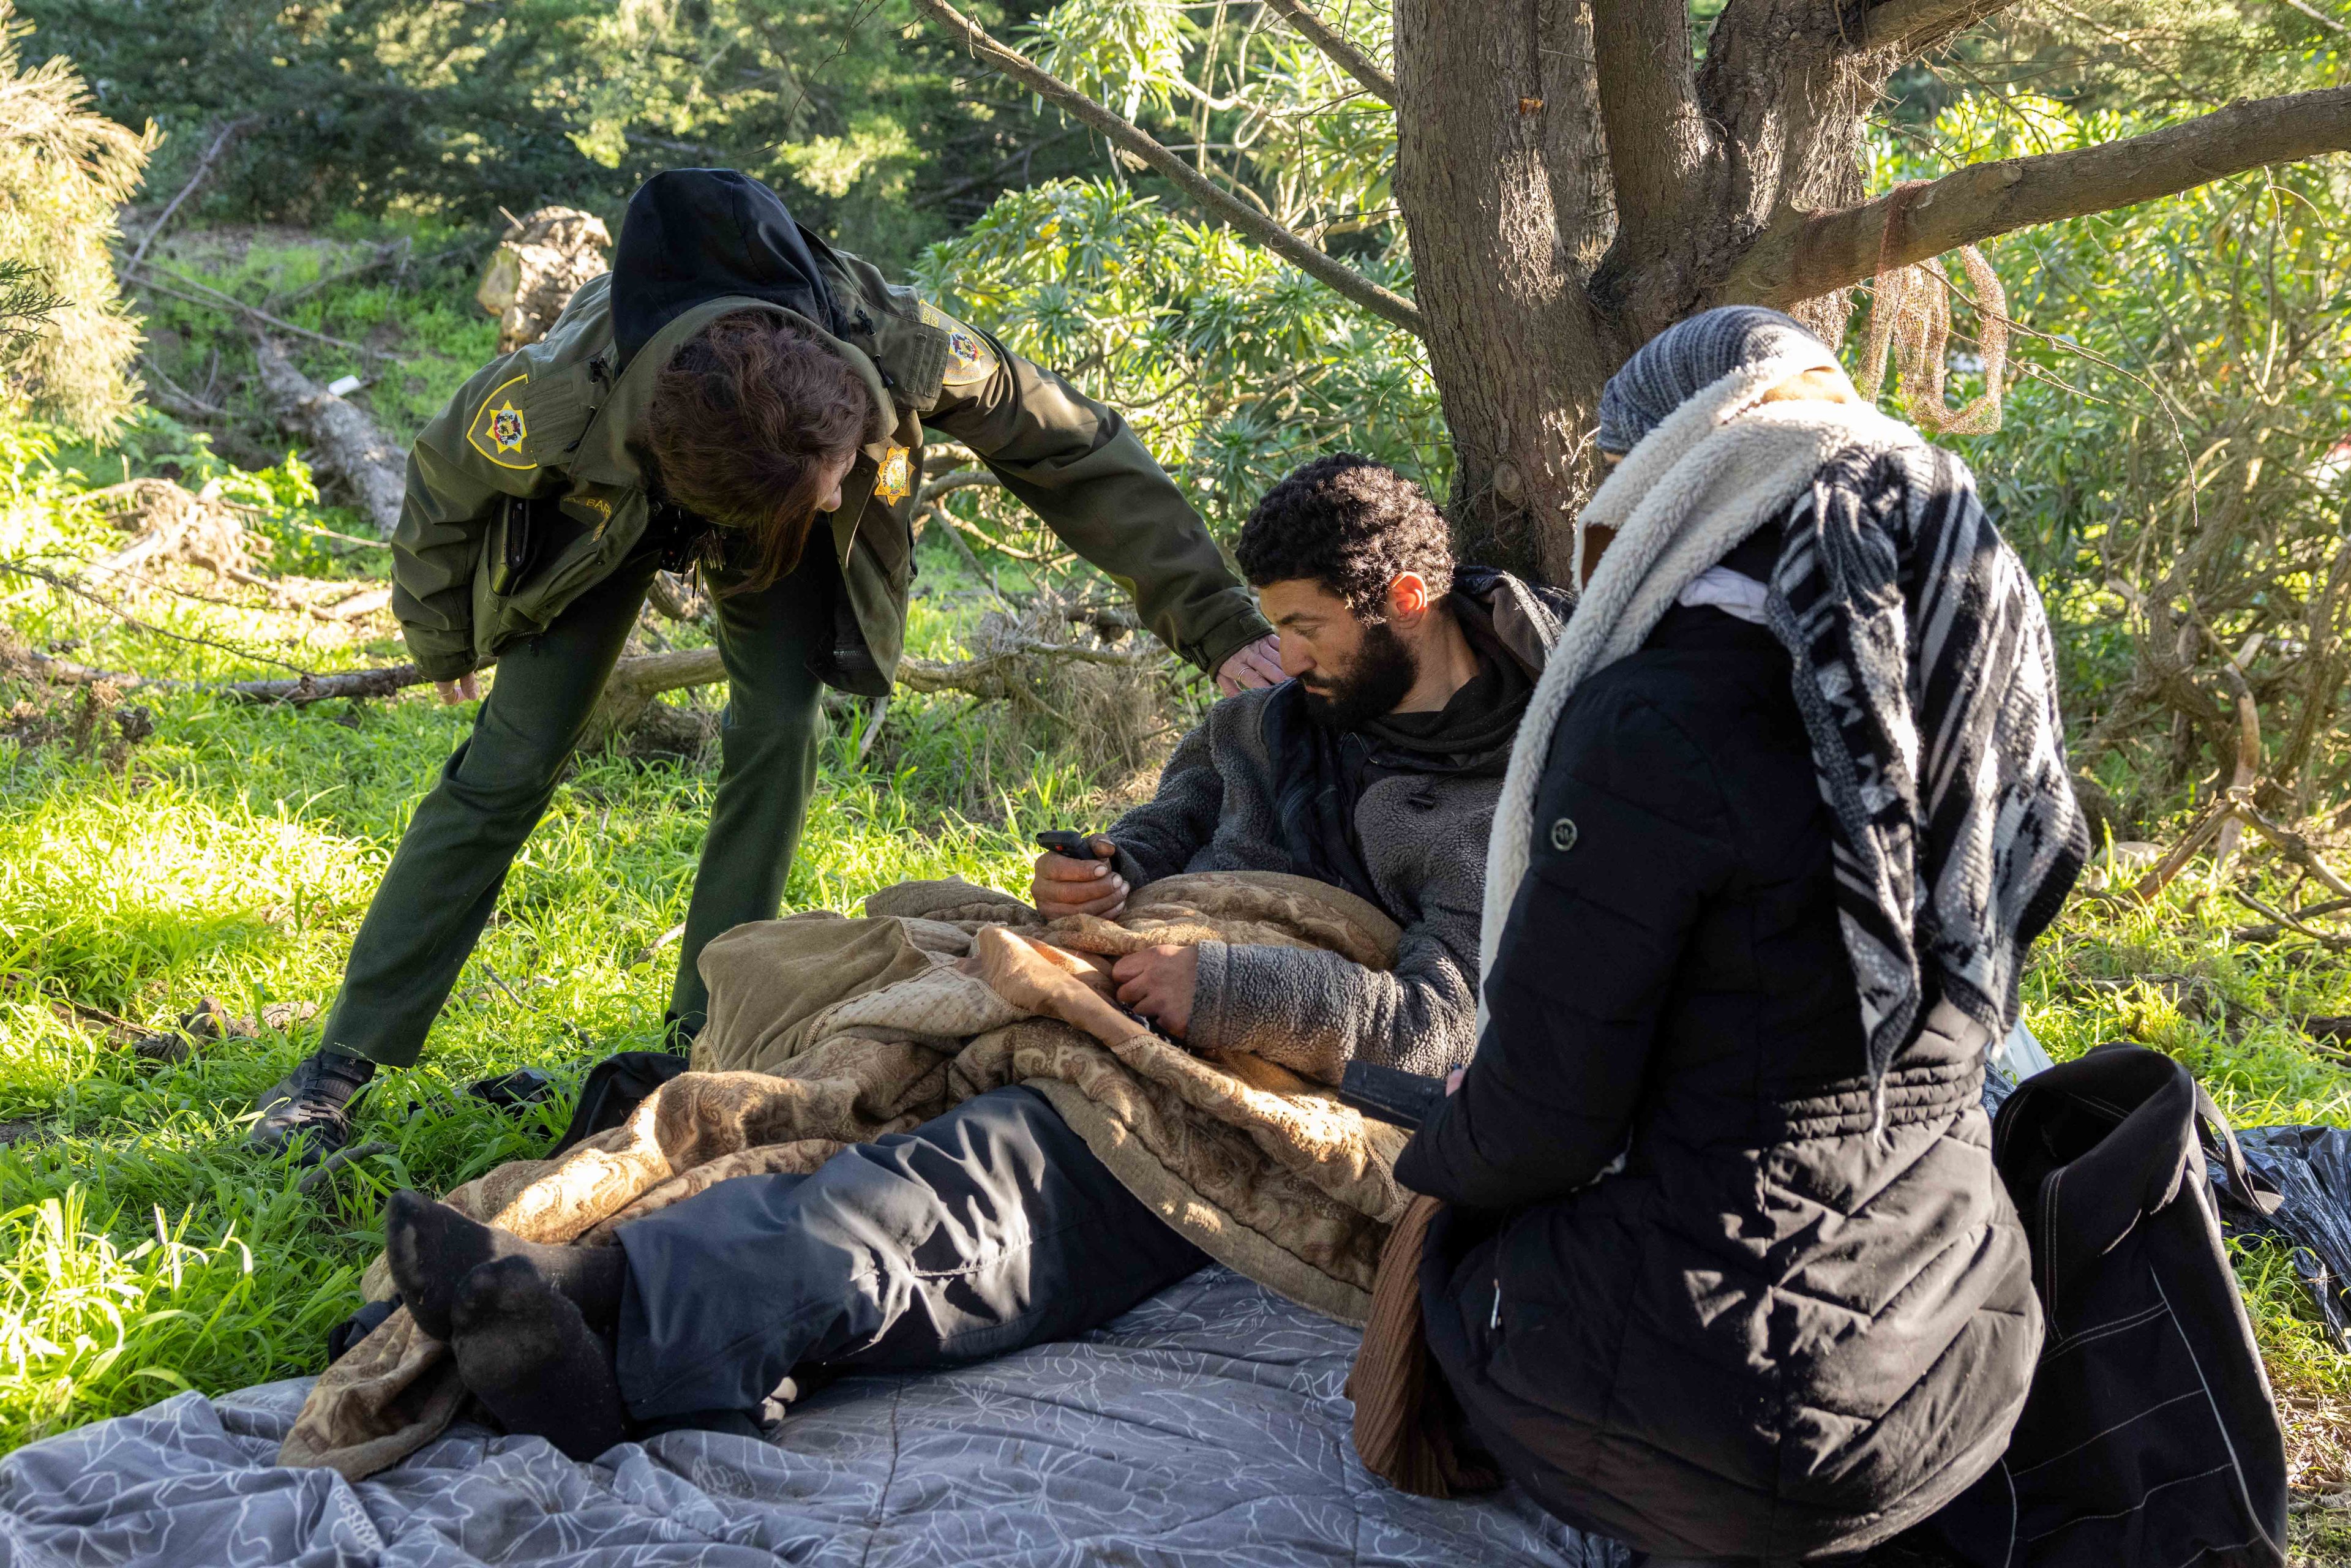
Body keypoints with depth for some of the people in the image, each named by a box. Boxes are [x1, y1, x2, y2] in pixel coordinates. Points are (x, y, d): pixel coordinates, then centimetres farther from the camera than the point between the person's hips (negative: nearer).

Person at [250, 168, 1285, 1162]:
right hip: (604, 506, -2)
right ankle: (345, 1060, 4)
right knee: (511, 764, -7)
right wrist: (439, 638, 0)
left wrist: (1217, 624, -29)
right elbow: (445, 485, -19)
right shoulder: (561, 402, -43)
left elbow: (1080, 451, -26)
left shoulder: (900, 349, -42)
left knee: (779, 733, -16)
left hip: (770, 535, 2)